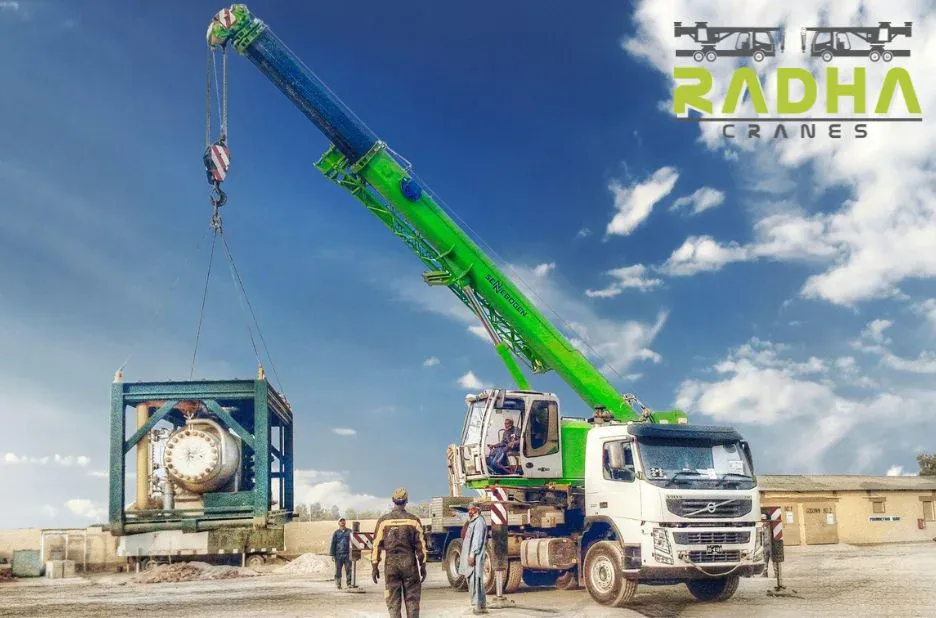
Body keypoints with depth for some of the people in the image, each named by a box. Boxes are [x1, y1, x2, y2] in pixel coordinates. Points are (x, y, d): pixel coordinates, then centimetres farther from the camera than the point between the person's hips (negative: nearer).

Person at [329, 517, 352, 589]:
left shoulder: (349, 532, 9)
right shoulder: (336, 533, 8)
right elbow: (333, 544, 6)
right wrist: (332, 554, 0)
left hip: (347, 554, 0)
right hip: (338, 554, 0)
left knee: (348, 569, -4)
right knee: (338, 570, 1)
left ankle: (349, 584, 0)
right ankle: (338, 585, 8)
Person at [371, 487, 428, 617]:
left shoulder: (384, 520, -1)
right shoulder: (413, 520, -2)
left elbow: (377, 545, -1)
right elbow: (420, 545, -1)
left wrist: (375, 566, 4)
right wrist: (423, 566, 6)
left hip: (391, 564, 0)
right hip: (409, 563, 0)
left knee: (393, 601, 5)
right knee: (412, 599, 7)